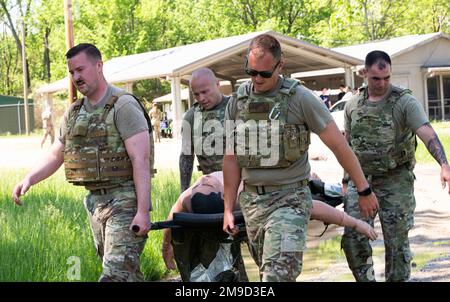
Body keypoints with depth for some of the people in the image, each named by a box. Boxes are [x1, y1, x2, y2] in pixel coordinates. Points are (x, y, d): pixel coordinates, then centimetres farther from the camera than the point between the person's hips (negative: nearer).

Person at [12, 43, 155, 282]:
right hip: (95, 201, 7)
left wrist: (143, 211, -22)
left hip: (125, 201, -7)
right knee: (128, 270, 14)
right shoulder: (74, 112, 13)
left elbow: (140, 160, -16)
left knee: (117, 273, -15)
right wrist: (28, 179, 0)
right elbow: (55, 155, 18)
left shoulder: (123, 106, -11)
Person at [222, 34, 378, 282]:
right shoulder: (237, 102, 6)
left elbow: (338, 145, -4)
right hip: (251, 199, 5)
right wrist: (228, 209, 9)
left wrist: (364, 190, -2)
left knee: (276, 275, -16)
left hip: (288, 198, -5)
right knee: (267, 273, 12)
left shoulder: (300, 98, -7)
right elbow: (232, 158, 11)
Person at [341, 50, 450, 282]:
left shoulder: (405, 102, -9)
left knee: (396, 241, 0)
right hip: (361, 178, 3)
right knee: (353, 238, -4)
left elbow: (428, 134, -21)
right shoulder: (353, 105, 5)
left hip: (395, 180, -3)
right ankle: (365, 279, 12)